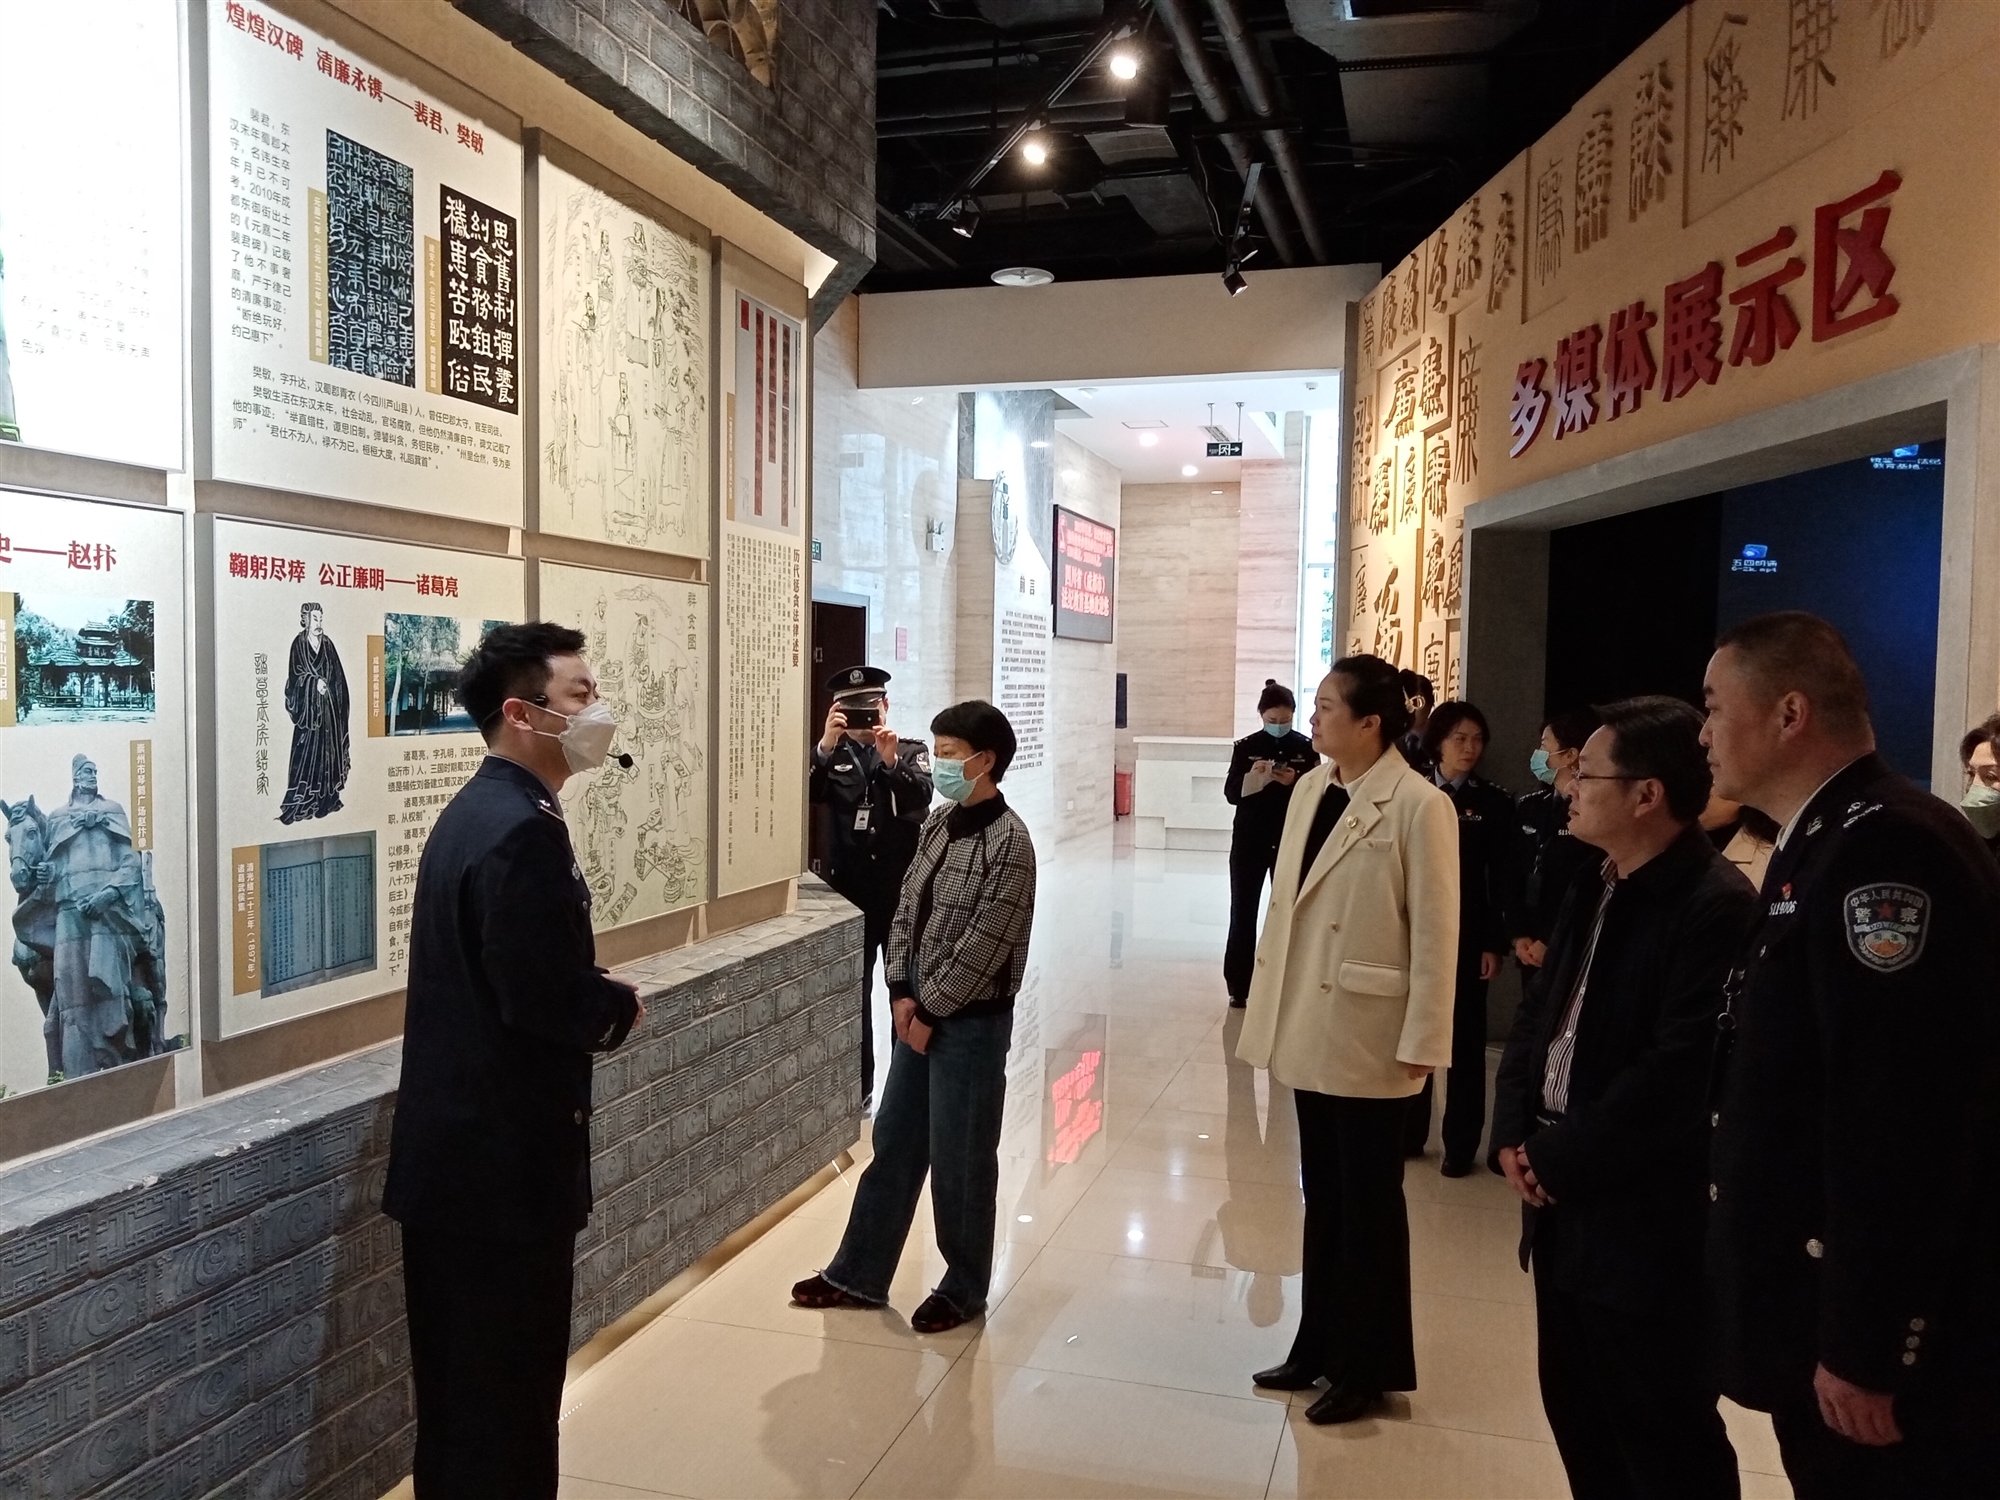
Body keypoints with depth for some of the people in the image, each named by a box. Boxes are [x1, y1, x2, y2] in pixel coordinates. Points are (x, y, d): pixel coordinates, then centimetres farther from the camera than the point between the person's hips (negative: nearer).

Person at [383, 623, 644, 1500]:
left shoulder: (478, 809, 10)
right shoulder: (523, 832, -22)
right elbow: (543, 999, -27)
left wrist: (596, 999, -1)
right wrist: (620, 1006, -9)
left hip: (459, 1142, 10)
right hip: (502, 1152, -10)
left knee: (465, 1376, 21)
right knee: (504, 1379, 5)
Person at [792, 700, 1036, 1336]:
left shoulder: (1008, 843, -18)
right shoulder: (937, 824, 6)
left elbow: (983, 944, -20)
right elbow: (906, 909, 9)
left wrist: (929, 1011, -14)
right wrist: (902, 993, -1)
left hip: (972, 1022, -8)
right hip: (919, 1013, 8)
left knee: (959, 1159, 5)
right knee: (893, 1144, 15)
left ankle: (965, 1288, 24)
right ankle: (858, 1275, 28)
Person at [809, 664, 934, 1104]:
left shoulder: (912, 751, 3)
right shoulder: (832, 755, 6)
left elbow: (921, 799, -15)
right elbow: (805, 795, -12)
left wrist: (892, 762, -30)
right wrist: (824, 747, -25)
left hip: (901, 890, -1)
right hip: (848, 891, 1)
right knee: (852, 990, 7)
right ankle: (857, 1085, 19)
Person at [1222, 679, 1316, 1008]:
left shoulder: (1306, 747, 1)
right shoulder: (1245, 747, 0)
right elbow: (1231, 794, -6)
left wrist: (1294, 781, -21)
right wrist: (1254, 777, -24)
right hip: (1250, 840, 0)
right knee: (1243, 911, 1)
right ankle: (1238, 985, 7)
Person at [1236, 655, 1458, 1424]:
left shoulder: (1420, 806, -15)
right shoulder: (1309, 789, 6)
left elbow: (1436, 932, -14)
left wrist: (1422, 1041, -14)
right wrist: (1266, 1006, 11)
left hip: (1368, 1038, -6)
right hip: (1310, 1028, 7)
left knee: (1368, 1204, 9)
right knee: (1322, 1197, 18)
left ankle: (1367, 1367, 25)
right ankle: (1319, 1345, 33)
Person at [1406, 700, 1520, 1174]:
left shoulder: (1494, 803, -1)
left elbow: (1504, 879, -3)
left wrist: (1496, 943, -8)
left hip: (1467, 935, -1)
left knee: (1464, 1039, 6)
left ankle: (1460, 1143, 15)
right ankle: (1407, 1131, 21)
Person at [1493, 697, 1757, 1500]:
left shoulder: (1717, 906, -19)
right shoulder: (1592, 889, 11)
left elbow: (1679, 1071, -24)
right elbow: (1537, 1011, 13)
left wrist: (1560, 1159, -16)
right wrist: (1515, 1131, 0)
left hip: (1647, 1216, -8)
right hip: (1564, 1199, 8)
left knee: (1662, 1431, 8)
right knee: (1575, 1403, 20)